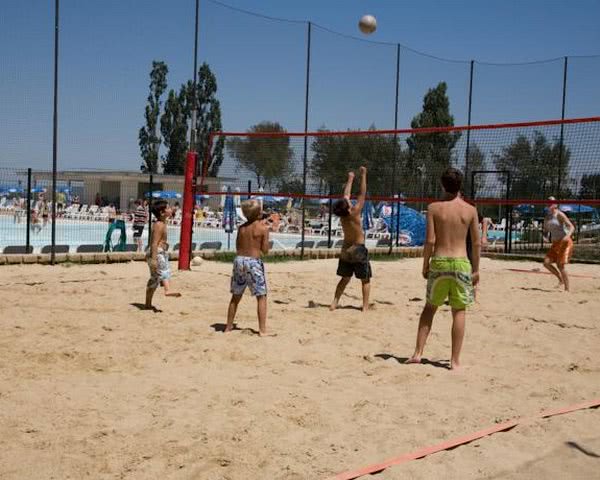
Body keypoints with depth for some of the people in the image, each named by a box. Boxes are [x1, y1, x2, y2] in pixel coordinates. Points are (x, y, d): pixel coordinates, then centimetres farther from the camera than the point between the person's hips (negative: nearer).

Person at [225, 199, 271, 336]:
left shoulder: (241, 228, 7)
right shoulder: (263, 228, -6)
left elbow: (238, 247, 11)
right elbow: (265, 250, -5)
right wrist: (265, 232, 6)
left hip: (239, 259, 5)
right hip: (253, 261, -5)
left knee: (236, 296, 16)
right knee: (261, 296, 2)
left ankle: (228, 326, 24)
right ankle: (262, 329, -3)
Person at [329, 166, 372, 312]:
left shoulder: (342, 214, -6)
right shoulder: (355, 212, -20)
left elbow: (346, 195, 7)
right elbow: (362, 194, -14)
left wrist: (350, 179, 19)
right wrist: (363, 175, -8)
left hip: (346, 249, 6)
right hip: (359, 249, -6)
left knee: (345, 278, 14)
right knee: (365, 280, 4)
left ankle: (334, 303, 6)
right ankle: (365, 306, 0)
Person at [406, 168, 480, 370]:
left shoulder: (434, 208, -3)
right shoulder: (470, 210, 0)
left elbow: (430, 241, -7)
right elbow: (477, 243, 2)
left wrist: (425, 265, 5)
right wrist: (476, 268, 11)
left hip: (439, 262, 1)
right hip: (461, 263, 0)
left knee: (429, 307, 15)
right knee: (459, 311, 7)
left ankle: (417, 353, 12)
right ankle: (455, 360, 9)